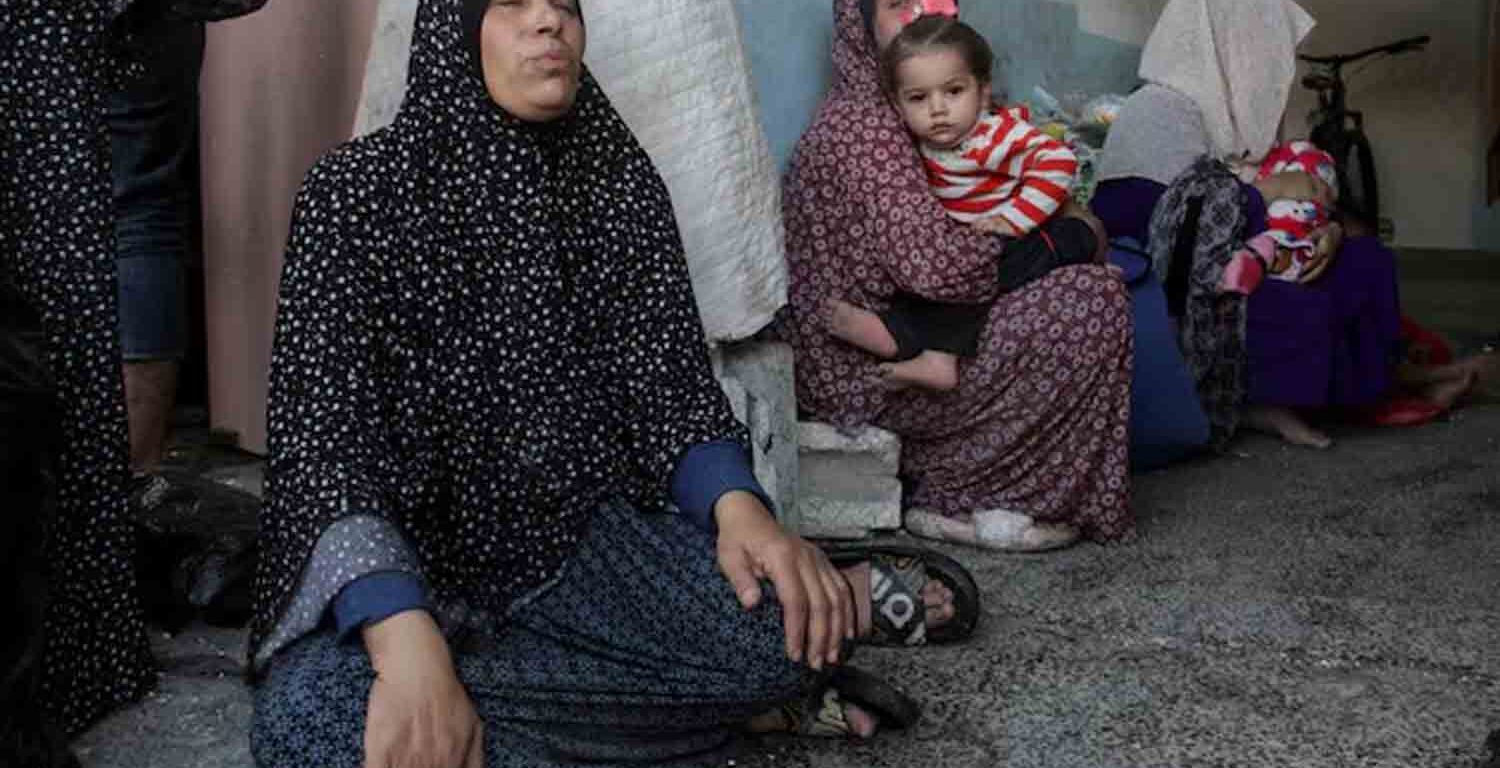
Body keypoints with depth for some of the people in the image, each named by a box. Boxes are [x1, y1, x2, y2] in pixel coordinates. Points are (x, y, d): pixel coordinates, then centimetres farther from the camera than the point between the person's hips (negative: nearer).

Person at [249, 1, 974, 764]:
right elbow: (323, 435, -18)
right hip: (409, 565, 0)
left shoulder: (620, 179, 2)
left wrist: (739, 508, -25)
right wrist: (407, 643, -35)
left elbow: (668, 381, -1)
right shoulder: (356, 189, -9)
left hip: (584, 532, 1)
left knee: (782, 626, -32)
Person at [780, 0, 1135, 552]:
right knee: (1094, 298, -16)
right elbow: (936, 266, -29)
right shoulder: (863, 126, -18)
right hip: (868, 377, -10)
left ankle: (946, 488, 12)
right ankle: (967, 497, -5)